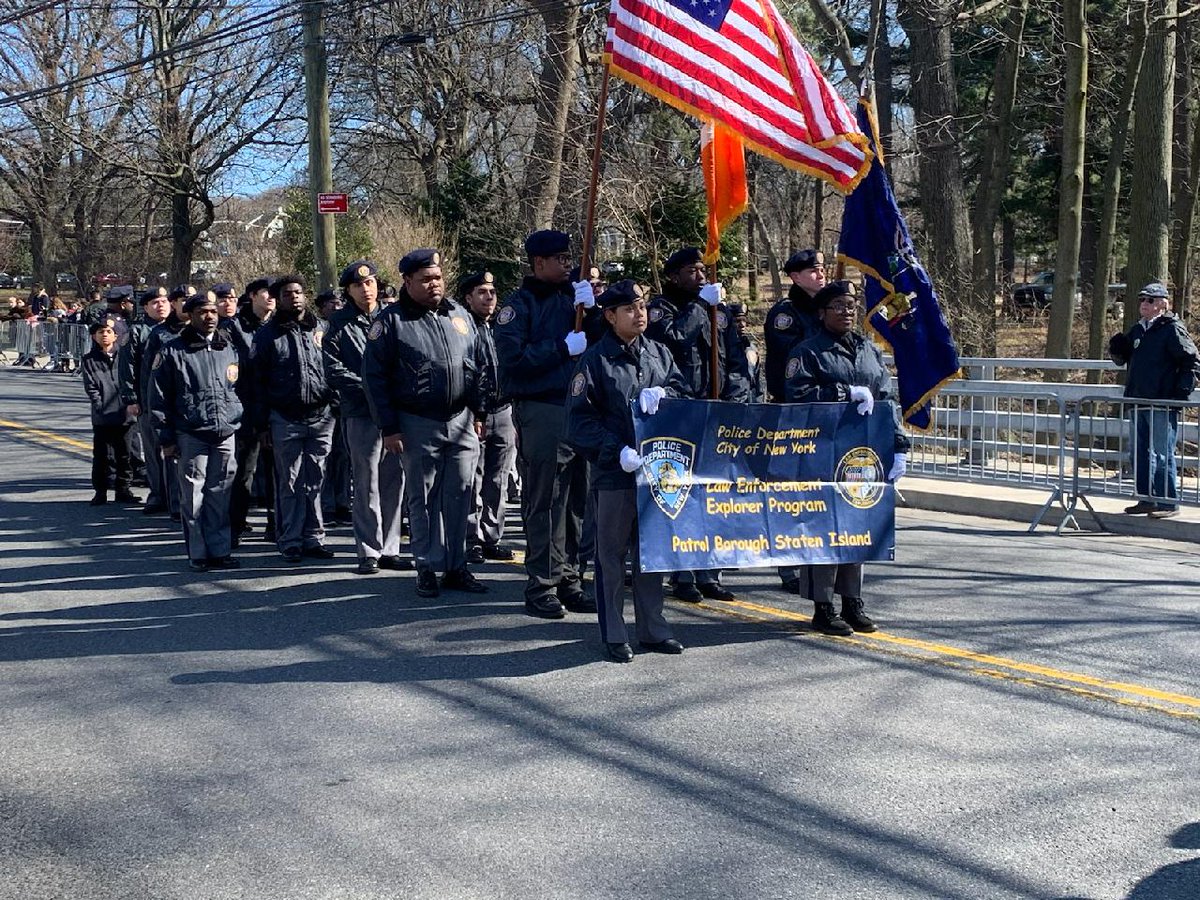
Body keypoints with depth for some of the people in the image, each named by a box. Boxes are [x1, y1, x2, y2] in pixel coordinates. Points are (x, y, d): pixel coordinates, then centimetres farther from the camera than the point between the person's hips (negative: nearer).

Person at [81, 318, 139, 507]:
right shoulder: (89, 360, 4)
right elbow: (90, 388, -1)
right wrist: (102, 407, -11)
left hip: (123, 415, 1)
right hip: (101, 418, -1)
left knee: (123, 455, 7)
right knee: (101, 455, 3)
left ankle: (123, 489, 17)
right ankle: (100, 491, 11)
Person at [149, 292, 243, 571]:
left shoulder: (229, 350, 15)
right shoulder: (173, 352, 2)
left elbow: (242, 390, 21)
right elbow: (160, 398, 2)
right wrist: (166, 437, -3)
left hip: (226, 434, 3)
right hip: (190, 434, -3)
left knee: (220, 496, 5)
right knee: (193, 496, -1)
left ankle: (219, 550, 12)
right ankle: (197, 553, 6)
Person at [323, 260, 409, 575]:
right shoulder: (339, 325, 4)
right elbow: (334, 372, -3)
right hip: (361, 413, -3)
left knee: (394, 482, 6)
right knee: (367, 484, -2)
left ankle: (389, 549, 13)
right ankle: (369, 552, 4)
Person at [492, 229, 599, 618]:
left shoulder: (574, 295, 16)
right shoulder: (519, 304, -2)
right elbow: (513, 359, -14)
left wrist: (590, 311, -4)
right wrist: (563, 348, -13)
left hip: (579, 407, 6)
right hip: (540, 410, -6)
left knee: (576, 499, 9)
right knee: (543, 501, -4)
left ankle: (568, 579, 18)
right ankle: (541, 586, 1)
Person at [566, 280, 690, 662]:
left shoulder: (659, 354, 11)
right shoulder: (596, 359, -5)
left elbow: (685, 393, 8)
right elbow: (579, 420, -8)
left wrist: (663, 393, -14)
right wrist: (617, 451, -19)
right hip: (614, 472, -5)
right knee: (612, 554, 3)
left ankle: (652, 629, 24)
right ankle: (614, 635, 12)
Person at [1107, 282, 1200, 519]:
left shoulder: (1173, 330, -6)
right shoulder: (1137, 330, 16)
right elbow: (1122, 359, 27)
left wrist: (1181, 392, -16)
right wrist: (1116, 349, 5)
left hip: (1163, 404, -8)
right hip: (1137, 403, 8)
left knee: (1162, 455, -6)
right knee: (1138, 454, 12)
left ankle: (1169, 503, -1)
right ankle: (1146, 499, 20)